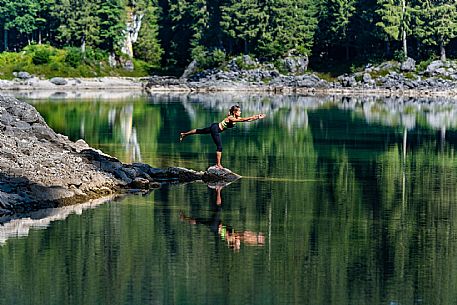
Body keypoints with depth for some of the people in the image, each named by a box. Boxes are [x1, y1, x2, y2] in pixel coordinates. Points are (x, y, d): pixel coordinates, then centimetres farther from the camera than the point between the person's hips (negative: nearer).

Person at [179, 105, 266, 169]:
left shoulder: (236, 118, -2)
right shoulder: (230, 118, -28)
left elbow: (248, 120, -1)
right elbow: (243, 120, -41)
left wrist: (258, 117, -12)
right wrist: (254, 116, -41)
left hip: (216, 128, 10)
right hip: (215, 128, -10)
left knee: (200, 131, 22)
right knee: (219, 147, -10)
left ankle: (184, 134, 37)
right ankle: (218, 164, -5)